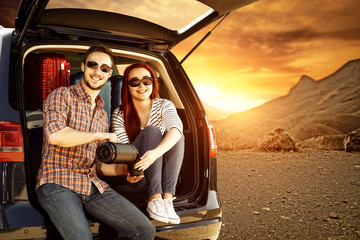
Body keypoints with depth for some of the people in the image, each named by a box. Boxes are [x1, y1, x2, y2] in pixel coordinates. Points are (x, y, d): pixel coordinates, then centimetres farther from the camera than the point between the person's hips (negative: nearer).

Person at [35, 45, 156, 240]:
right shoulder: (62, 96, 2)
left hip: (93, 185, 6)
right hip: (57, 183, -5)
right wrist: (100, 135, -11)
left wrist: (122, 170, 3)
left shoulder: (102, 114, 22)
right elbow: (54, 135, -20)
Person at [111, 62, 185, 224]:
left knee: (176, 136, -26)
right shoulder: (120, 114, -8)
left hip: (163, 169, 2)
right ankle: (154, 199, -36)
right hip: (136, 170, -2)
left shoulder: (164, 105, -7)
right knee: (151, 131, -28)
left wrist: (156, 153, -48)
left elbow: (176, 128, -30)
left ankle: (168, 197, -33)